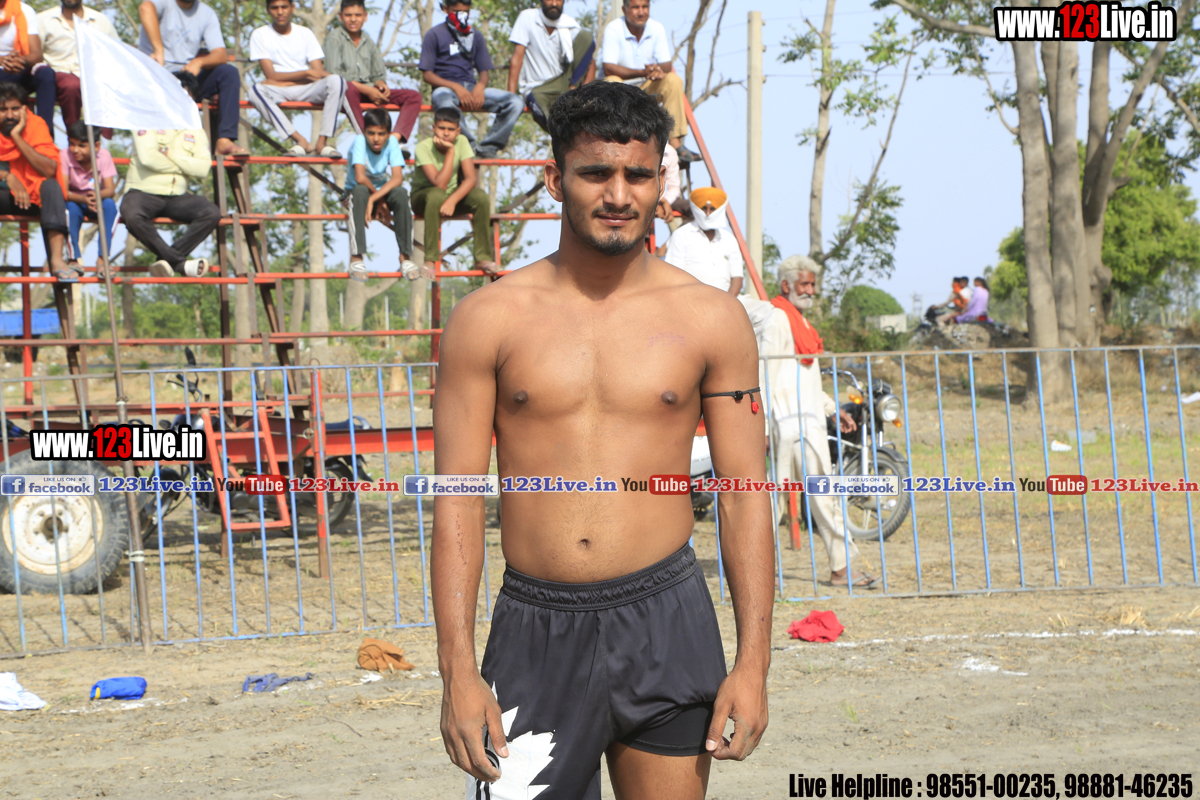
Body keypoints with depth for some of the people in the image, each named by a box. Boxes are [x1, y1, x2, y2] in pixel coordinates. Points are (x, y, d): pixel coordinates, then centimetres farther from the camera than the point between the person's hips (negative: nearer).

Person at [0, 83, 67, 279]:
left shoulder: (36, 124, -7)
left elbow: (50, 170, -18)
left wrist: (17, 136, -21)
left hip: (31, 194, 0)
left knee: (51, 186, -31)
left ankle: (56, 259, -41)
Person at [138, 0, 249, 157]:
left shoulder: (207, 13, 9)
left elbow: (221, 55, -3)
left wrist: (199, 62, -26)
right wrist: (159, 51, -42)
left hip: (188, 76, 5)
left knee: (229, 72, -19)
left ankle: (225, 141, -28)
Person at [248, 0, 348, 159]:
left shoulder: (305, 34, 11)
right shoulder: (260, 35, 2)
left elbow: (319, 72, 4)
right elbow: (271, 75, -6)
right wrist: (306, 74, -11)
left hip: (306, 91, 2)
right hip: (278, 92, -2)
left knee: (336, 81, -28)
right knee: (256, 90, -36)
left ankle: (322, 142, -32)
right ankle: (301, 140, -37)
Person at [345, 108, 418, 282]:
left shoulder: (392, 142, -14)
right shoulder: (359, 142, -21)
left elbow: (398, 178, -25)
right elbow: (360, 177, -32)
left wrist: (374, 199, -34)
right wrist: (380, 201, -26)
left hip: (384, 191, 2)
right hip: (358, 194, -2)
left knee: (401, 194, -29)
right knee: (360, 191, -36)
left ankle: (405, 256, -24)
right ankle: (356, 258, -37)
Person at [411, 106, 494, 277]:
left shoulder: (461, 142, -12)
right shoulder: (424, 148, -23)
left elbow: (471, 178, -21)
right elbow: (439, 184, -32)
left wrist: (453, 199, -37)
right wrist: (450, 152, -32)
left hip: (453, 193, 4)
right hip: (423, 197, -4)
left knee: (482, 197, -24)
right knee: (436, 195, -38)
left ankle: (483, 258, -16)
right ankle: (430, 260, -33)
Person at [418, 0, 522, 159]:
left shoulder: (475, 36, 19)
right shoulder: (435, 34, 4)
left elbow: (485, 71, 17)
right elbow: (428, 75, -2)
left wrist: (480, 86, -8)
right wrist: (456, 87, -16)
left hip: (471, 88, 5)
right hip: (445, 88, -5)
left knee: (516, 102, -19)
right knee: (445, 105, -44)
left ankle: (487, 148, -19)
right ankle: (471, 145, -27)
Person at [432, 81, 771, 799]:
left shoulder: (712, 319, 3)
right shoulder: (489, 318, 1)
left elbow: (746, 496, 5)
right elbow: (458, 500, 0)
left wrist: (754, 661, -2)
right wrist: (458, 670, -6)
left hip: (667, 627, 1)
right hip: (536, 631, 0)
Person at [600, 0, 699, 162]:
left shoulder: (657, 28, -6)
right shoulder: (613, 29, -18)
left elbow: (667, 65, -7)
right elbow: (608, 69, -26)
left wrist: (660, 71, -34)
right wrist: (643, 72, -36)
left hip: (647, 87, 4)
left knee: (674, 80, -21)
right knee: (612, 82, -36)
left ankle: (675, 141, -22)